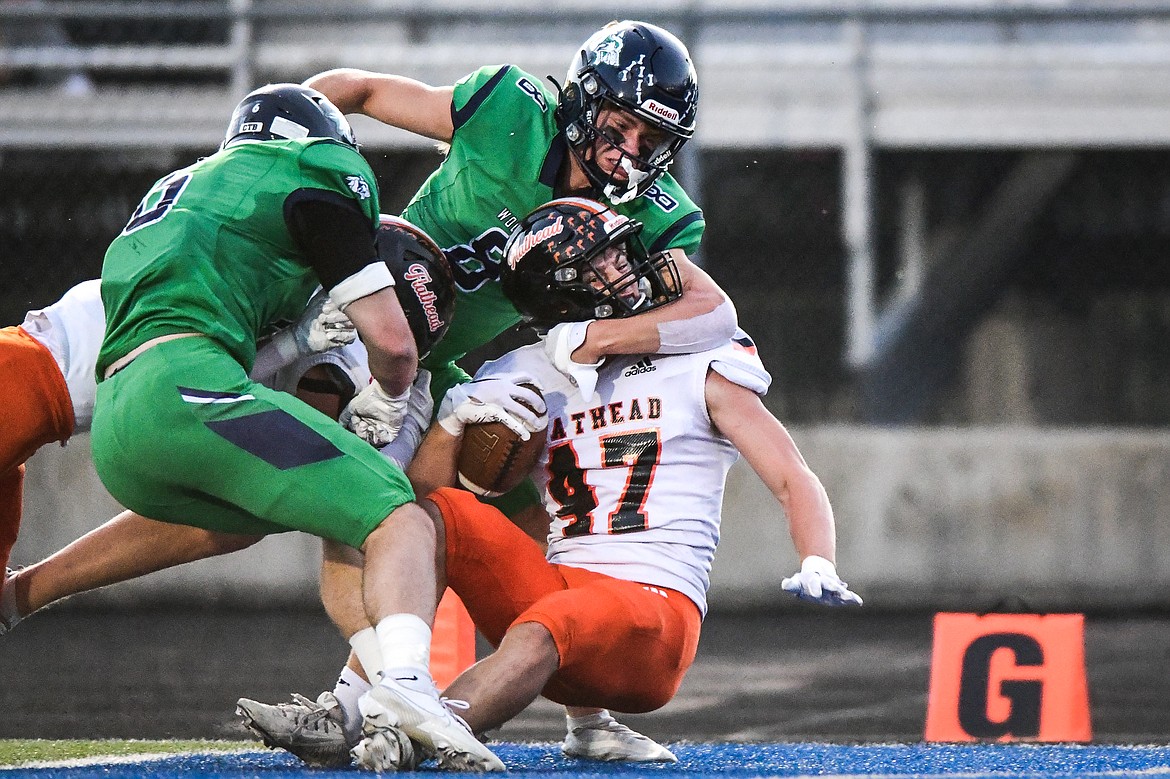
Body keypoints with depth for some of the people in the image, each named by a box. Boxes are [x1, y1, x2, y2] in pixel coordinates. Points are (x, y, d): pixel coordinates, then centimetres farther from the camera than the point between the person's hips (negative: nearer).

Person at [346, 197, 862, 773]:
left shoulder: (699, 368, 6)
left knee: (538, 633, -35)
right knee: (431, 515, -15)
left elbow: (795, 481, 4)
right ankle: (401, 686, -37)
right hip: (555, 590, 4)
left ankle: (395, 741, -50)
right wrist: (455, 418, -10)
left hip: (656, 606, -4)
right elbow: (423, 487, 10)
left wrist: (817, 568, -16)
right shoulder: (524, 380, 13)